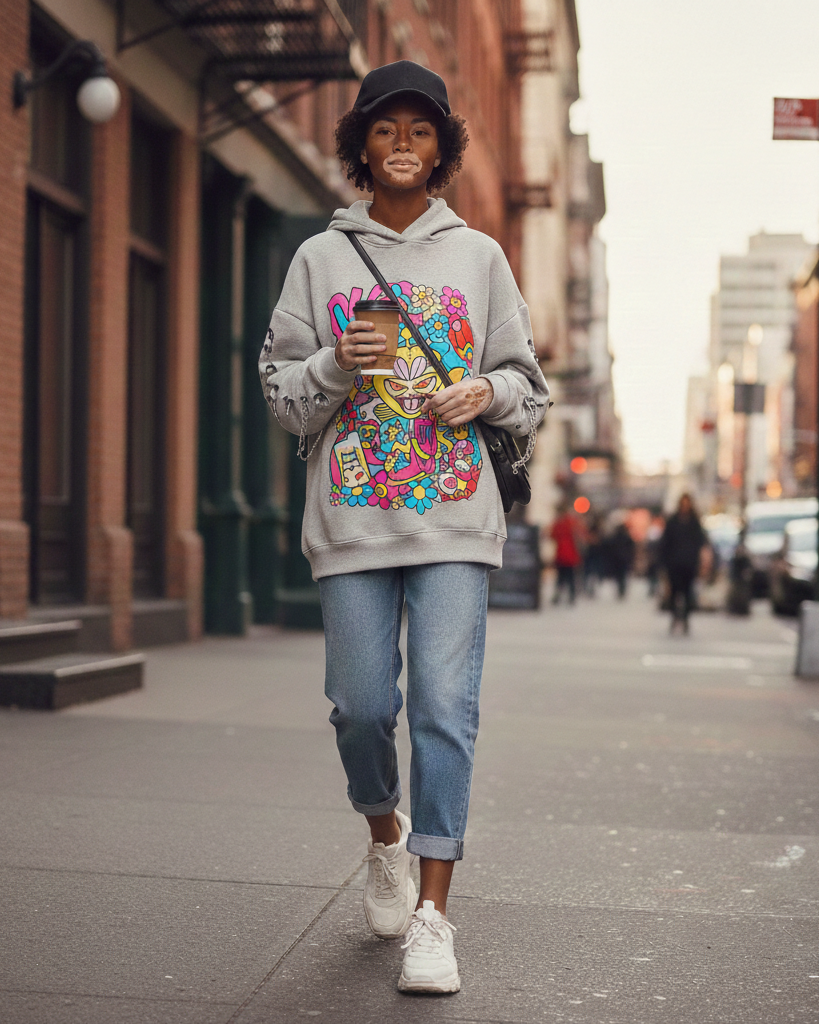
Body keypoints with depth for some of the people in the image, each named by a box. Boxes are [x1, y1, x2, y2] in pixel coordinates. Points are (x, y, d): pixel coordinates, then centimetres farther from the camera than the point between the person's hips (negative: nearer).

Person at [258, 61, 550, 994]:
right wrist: (336, 364, -12)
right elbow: (280, 392, 7)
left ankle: (432, 917, -4)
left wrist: (487, 391, -7)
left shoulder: (478, 256, 11)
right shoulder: (320, 258, 10)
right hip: (352, 518, 1)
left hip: (454, 517, 0)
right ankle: (386, 834, 34)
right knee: (361, 705, 2)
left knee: (445, 707, -9)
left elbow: (527, 383, 15)